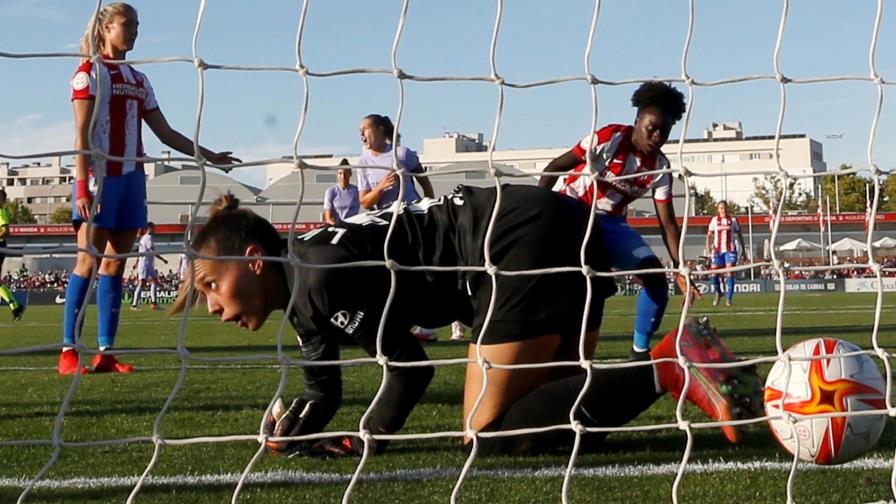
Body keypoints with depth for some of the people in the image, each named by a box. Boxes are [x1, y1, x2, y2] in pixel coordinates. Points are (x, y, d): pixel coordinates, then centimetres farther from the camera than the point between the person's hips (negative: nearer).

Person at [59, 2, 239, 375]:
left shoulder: (139, 81, 19)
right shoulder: (90, 72, -1)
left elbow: (166, 134, 21)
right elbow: (82, 134, -9)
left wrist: (209, 156, 18)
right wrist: (82, 185, -17)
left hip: (132, 176, 7)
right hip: (101, 176, -6)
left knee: (115, 263, 4)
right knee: (88, 261, -10)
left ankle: (106, 352, 5)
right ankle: (68, 352, -8)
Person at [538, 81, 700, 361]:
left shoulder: (660, 167, -6)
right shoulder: (609, 139, -20)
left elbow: (667, 223, -3)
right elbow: (555, 167, -18)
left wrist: (679, 270, -11)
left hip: (611, 221, 5)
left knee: (655, 277, -9)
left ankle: (640, 353, 7)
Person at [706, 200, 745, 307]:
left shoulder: (733, 220, 7)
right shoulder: (714, 220, 8)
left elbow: (740, 236, 12)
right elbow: (709, 235, 8)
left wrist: (743, 251, 11)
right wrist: (708, 248, -8)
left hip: (730, 250, -1)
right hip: (717, 251, 1)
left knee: (729, 273, -12)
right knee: (714, 273, -3)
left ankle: (729, 298, -8)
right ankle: (717, 293, 23)